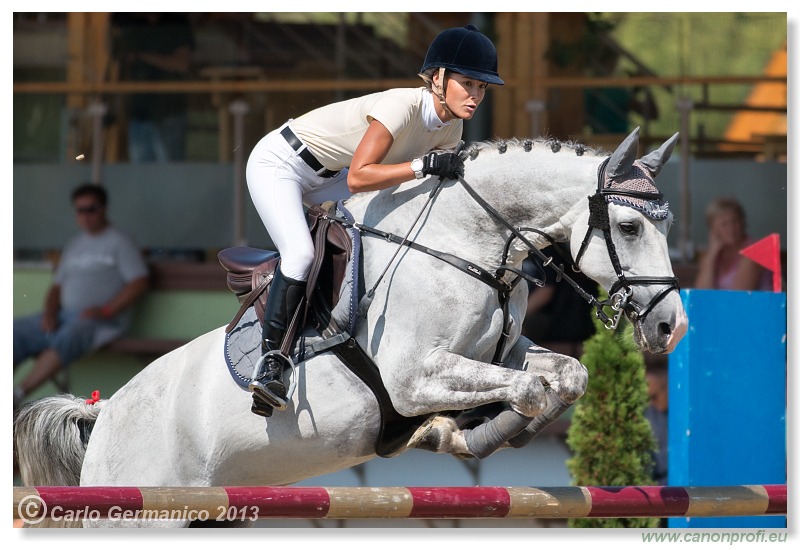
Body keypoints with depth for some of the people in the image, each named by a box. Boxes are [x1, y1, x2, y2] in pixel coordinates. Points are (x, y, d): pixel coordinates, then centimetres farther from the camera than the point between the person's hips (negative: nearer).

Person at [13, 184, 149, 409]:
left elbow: (139, 283, -6)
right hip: (64, 315, 7)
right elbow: (57, 286, 21)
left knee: (68, 337, -38)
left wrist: (105, 311, -16)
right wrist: (49, 313, -1)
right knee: (16, 332, -15)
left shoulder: (119, 242, 3)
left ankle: (18, 394, -44)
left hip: (103, 322, -7)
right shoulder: (74, 244, 22)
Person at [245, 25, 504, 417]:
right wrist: (423, 165, -42)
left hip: (323, 178, 9)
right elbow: (358, 178, -39)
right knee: (300, 253, -25)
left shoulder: (450, 129, -7)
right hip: (276, 165, -9)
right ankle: (270, 362, -20)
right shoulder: (402, 107, -32)